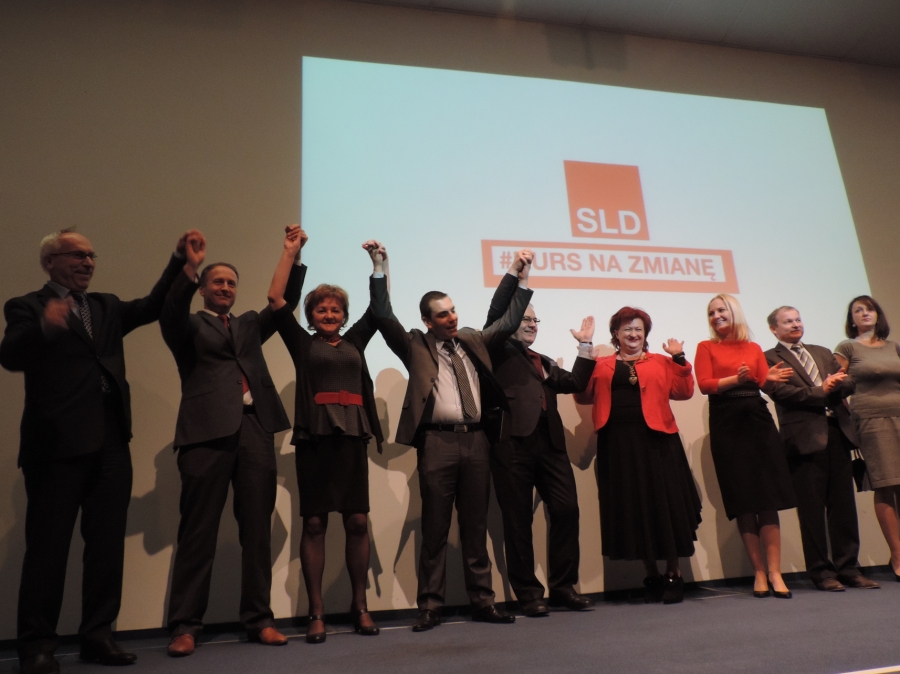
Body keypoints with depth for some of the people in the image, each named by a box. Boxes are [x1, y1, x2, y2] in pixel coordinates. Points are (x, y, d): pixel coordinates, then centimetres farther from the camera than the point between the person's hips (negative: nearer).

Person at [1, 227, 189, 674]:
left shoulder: (107, 306, 19)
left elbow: (154, 306, 10)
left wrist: (179, 259, 0)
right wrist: (44, 328, -34)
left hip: (111, 442, 6)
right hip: (58, 442, -5)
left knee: (107, 543, 9)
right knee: (48, 546, 3)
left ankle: (97, 635, 19)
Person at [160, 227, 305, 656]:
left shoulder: (250, 325, 24)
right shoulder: (190, 326, 12)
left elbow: (284, 303, 15)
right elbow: (170, 314, -9)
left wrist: (291, 256, 6)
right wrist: (190, 268, -23)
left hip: (256, 429, 4)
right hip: (208, 431, -4)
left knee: (257, 529, 6)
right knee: (198, 531, 0)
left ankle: (259, 620, 13)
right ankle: (185, 626, 8)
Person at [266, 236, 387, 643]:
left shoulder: (355, 341, 17)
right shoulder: (302, 343, 10)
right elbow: (275, 298, 5)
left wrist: (380, 262, 11)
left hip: (352, 437, 2)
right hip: (314, 438, -2)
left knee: (357, 522, 4)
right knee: (314, 524, 1)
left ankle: (359, 605, 15)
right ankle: (316, 613, 8)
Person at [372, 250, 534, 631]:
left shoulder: (473, 340, 17)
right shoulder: (415, 346, 6)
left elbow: (509, 322, 20)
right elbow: (384, 317, -3)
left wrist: (521, 278, 14)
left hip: (476, 440, 4)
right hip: (437, 442, -3)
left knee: (476, 526, 10)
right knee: (435, 528, 2)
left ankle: (482, 601, 19)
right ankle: (430, 606, 12)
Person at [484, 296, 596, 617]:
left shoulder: (545, 362, 27)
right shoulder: (499, 350, 9)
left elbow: (575, 383, 17)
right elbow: (496, 312, -5)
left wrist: (585, 345, 13)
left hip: (549, 441, 6)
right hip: (513, 440, -5)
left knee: (566, 509, 2)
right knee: (518, 519, 0)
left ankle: (563, 586, 16)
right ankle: (528, 593, 12)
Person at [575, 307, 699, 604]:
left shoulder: (661, 362, 11)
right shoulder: (602, 366, 12)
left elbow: (683, 391, 2)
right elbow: (583, 395, 0)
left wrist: (679, 358, -6)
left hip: (655, 440, -1)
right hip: (618, 443, 1)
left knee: (664, 504, 1)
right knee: (631, 508, 5)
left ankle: (673, 574, 17)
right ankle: (651, 575, 19)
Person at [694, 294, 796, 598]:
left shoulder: (754, 348, 14)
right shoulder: (706, 347, 7)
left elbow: (766, 385, 5)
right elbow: (704, 384, -6)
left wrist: (770, 379, -17)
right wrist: (736, 379, -21)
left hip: (758, 419, 2)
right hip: (726, 424, -2)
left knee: (768, 496, -2)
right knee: (743, 500, 1)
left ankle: (774, 571, 2)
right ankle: (759, 571, 9)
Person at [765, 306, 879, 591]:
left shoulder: (823, 352, 23)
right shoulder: (770, 358, 2)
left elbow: (848, 383, 12)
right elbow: (781, 392, -11)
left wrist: (835, 383, -9)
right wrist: (821, 391, -9)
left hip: (838, 432, 6)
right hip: (805, 437, -6)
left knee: (844, 505, 8)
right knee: (812, 509, 0)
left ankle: (848, 568, 17)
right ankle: (821, 572, 9)